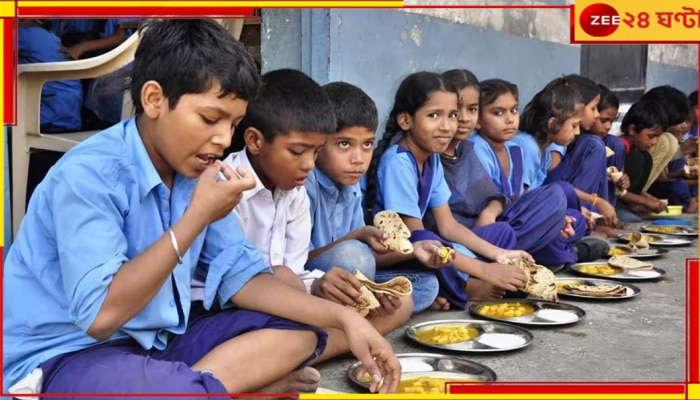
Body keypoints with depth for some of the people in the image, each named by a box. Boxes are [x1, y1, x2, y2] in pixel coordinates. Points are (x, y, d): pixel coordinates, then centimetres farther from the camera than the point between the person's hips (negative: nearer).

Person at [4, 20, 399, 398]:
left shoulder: (197, 171, 1)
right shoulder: (88, 174, -21)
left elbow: (240, 275, 2)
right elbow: (101, 314, -26)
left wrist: (344, 317, -9)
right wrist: (197, 217, -26)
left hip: (157, 340, 8)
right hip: (64, 356, -8)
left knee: (299, 332, -4)